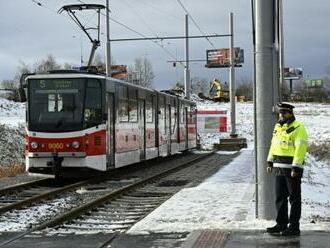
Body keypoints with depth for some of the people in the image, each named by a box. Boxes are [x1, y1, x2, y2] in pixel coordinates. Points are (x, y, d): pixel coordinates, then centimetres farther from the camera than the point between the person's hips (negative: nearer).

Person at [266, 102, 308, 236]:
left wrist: (296, 168, -22)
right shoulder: (278, 127, 14)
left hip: (292, 169, -8)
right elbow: (273, 145, 21)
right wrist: (270, 162, 16)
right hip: (279, 168, 8)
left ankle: (294, 227, 4)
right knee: (280, 197, 13)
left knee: (294, 198, 0)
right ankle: (281, 224, 23)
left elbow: (300, 149, -18)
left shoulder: (298, 128, -12)